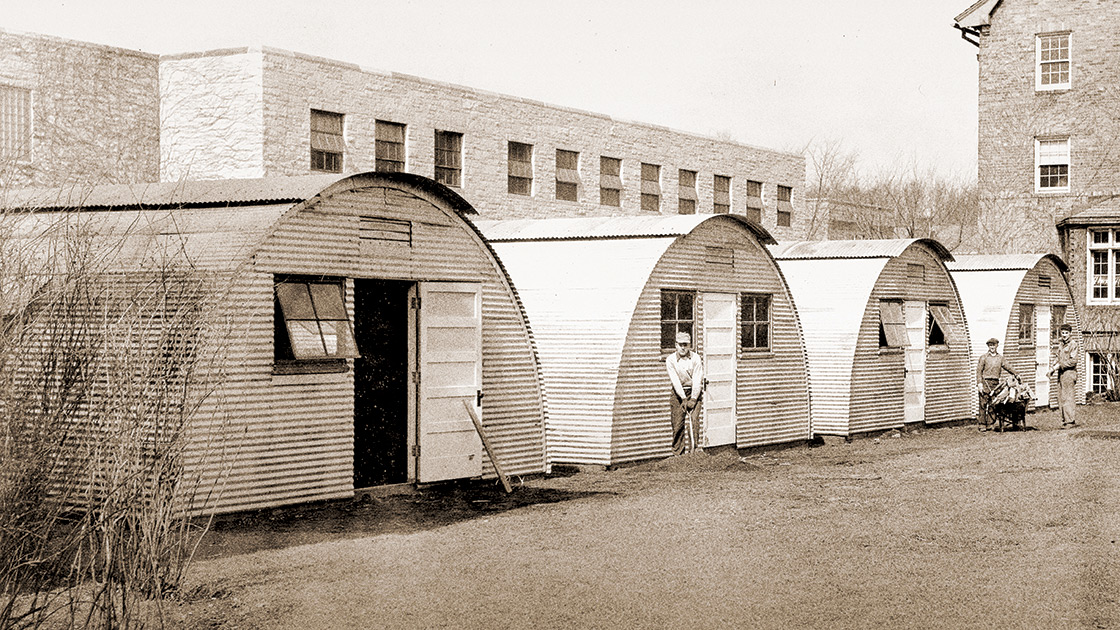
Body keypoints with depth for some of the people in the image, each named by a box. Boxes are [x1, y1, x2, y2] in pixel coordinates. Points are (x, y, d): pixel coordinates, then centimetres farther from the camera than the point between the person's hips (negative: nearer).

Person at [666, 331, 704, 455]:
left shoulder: (696, 358, -6)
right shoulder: (670, 360, -6)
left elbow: (697, 380, -10)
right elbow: (675, 380, -12)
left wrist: (693, 399, -17)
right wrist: (684, 398, -17)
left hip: (694, 392, 0)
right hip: (677, 393, 0)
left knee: (694, 420, -13)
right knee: (678, 422, -4)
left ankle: (696, 448, -10)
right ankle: (677, 452, 5)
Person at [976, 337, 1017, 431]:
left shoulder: (1000, 358, 14)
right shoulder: (983, 357, 3)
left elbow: (1007, 367, 23)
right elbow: (979, 371, -2)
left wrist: (1016, 375, 23)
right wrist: (979, 383, -11)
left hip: (996, 383, 3)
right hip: (985, 382, -3)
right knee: (983, 403, -6)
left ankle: (990, 424, 5)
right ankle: (982, 424, -3)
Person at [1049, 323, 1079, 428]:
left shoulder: (1073, 345, -9)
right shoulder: (1061, 344, 15)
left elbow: (1073, 361, -16)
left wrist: (1060, 365, -15)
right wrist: (1053, 367, 8)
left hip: (1069, 373, -8)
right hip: (1061, 373, 8)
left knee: (1068, 397, -9)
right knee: (1061, 398, 8)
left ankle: (1070, 420, -6)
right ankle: (1065, 419, 13)